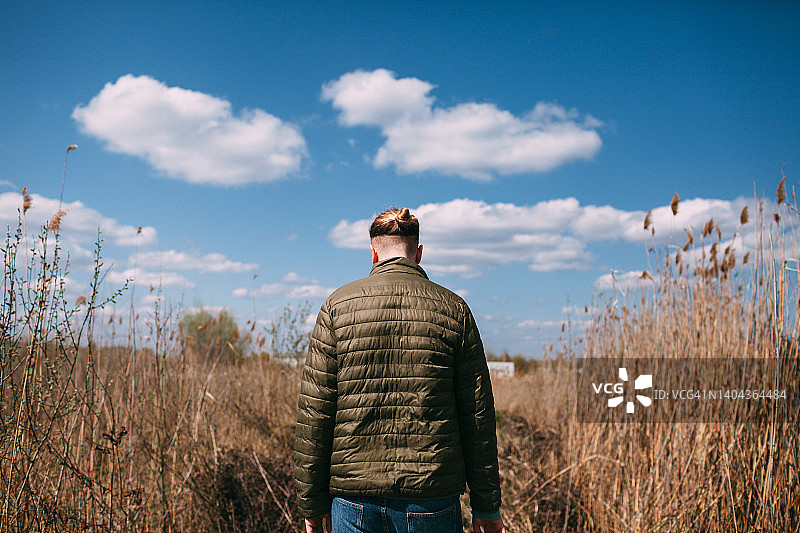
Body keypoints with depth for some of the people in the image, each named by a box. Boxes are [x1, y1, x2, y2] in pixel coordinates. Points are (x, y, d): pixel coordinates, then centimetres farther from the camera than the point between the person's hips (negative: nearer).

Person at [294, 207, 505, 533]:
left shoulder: (338, 305, 1)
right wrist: (486, 505, 9)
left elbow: (313, 412, -1)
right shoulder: (454, 309, 2)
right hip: (433, 501, 0)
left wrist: (312, 502, 6)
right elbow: (478, 415, 1)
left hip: (353, 498, 1)